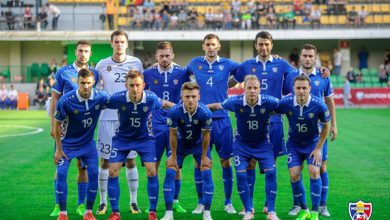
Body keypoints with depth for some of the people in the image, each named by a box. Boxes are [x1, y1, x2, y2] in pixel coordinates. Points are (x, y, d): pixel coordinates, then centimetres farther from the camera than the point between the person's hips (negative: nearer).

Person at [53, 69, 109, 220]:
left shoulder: (100, 97, -16)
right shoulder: (65, 101, -23)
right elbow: (57, 124, -12)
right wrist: (58, 149, -9)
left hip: (88, 142, 2)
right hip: (67, 142, -2)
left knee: (93, 173, -8)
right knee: (61, 174, -12)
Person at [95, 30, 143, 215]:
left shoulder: (135, 63, 3)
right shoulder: (102, 65, 3)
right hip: (107, 117, 0)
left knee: (131, 160, 3)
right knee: (105, 160, 3)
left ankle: (133, 202, 12)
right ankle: (103, 202, 12)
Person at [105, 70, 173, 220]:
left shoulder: (151, 99, -22)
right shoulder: (118, 98, -26)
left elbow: (163, 104, 1)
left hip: (144, 138, 0)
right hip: (122, 138, 0)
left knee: (151, 171, -11)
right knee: (113, 172, -8)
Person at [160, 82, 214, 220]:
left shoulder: (205, 113, -31)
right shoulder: (174, 112, -30)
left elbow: (206, 136, -17)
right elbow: (173, 135, -16)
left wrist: (204, 157, -9)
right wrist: (173, 156, -8)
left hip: (199, 144, 0)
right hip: (181, 144, 1)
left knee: (207, 174, -10)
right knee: (170, 173, -9)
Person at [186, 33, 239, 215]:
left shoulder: (227, 64, 4)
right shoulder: (195, 63, 6)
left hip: (221, 118, 0)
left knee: (225, 160, 2)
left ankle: (228, 203, 12)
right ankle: (201, 203, 13)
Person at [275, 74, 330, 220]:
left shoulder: (319, 105, -24)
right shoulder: (286, 103, -21)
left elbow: (326, 126, -8)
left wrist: (318, 148, -7)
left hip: (313, 143, -2)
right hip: (294, 144, 2)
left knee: (314, 171, -17)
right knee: (294, 175, -7)